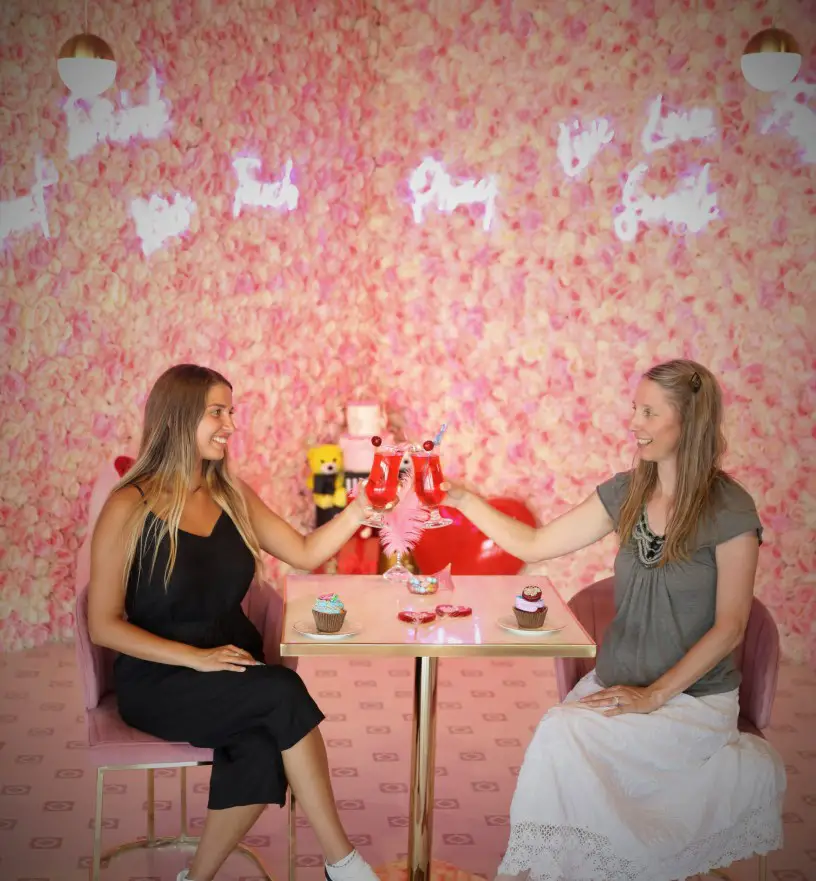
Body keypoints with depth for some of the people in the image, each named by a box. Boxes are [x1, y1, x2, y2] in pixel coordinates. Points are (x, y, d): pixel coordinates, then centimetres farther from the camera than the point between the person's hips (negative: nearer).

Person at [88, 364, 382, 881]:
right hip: (159, 681, -5)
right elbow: (103, 625, -10)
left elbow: (306, 553, 7)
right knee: (284, 693, -29)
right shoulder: (130, 508, -9)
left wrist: (363, 507, -8)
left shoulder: (233, 496, 8)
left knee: (265, 754, -29)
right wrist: (196, 658, -19)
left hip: (234, 671, 5)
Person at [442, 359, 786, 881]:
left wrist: (655, 695, -14)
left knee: (568, 738, -26)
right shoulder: (626, 493, 3)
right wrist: (462, 498, -3)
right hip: (616, 680, 5)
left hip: (692, 693, -5)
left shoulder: (729, 510, -12)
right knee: (559, 736, -23)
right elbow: (534, 545, 6)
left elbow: (729, 628, -11)